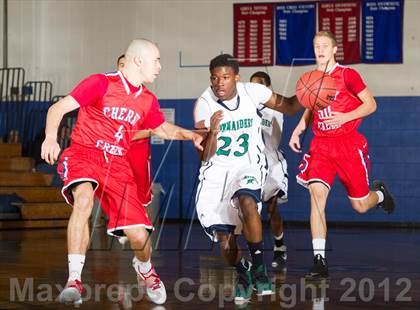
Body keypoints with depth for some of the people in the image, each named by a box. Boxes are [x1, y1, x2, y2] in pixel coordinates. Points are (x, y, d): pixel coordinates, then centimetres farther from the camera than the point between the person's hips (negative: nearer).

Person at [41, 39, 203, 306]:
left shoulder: (148, 100, 12)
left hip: (118, 166, 5)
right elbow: (58, 108, -10)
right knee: (84, 200, -39)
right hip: (84, 154, -4)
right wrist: (51, 137, -27)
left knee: (139, 236, -6)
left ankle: (144, 267, 33)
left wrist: (191, 135, 14)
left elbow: (164, 129, 32)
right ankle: (74, 281, -34)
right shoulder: (101, 83, -6)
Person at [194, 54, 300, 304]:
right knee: (224, 241, -3)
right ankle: (243, 274, 30)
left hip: (248, 164, -1)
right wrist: (212, 133, -32)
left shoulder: (253, 92, -11)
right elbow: (204, 157, -12)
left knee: (247, 201, -35)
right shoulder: (204, 104, -13)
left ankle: (259, 269, -22)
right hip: (217, 170, 1)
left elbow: (288, 107, 5)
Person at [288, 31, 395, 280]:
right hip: (321, 146, 3)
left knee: (360, 206, 4)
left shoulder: (348, 74, -6)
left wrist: (344, 117, -19)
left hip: (349, 144, -3)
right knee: (317, 193, -20)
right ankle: (320, 261, -20)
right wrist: (298, 131, 8)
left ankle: (380, 193, 45)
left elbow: (371, 104, -5)